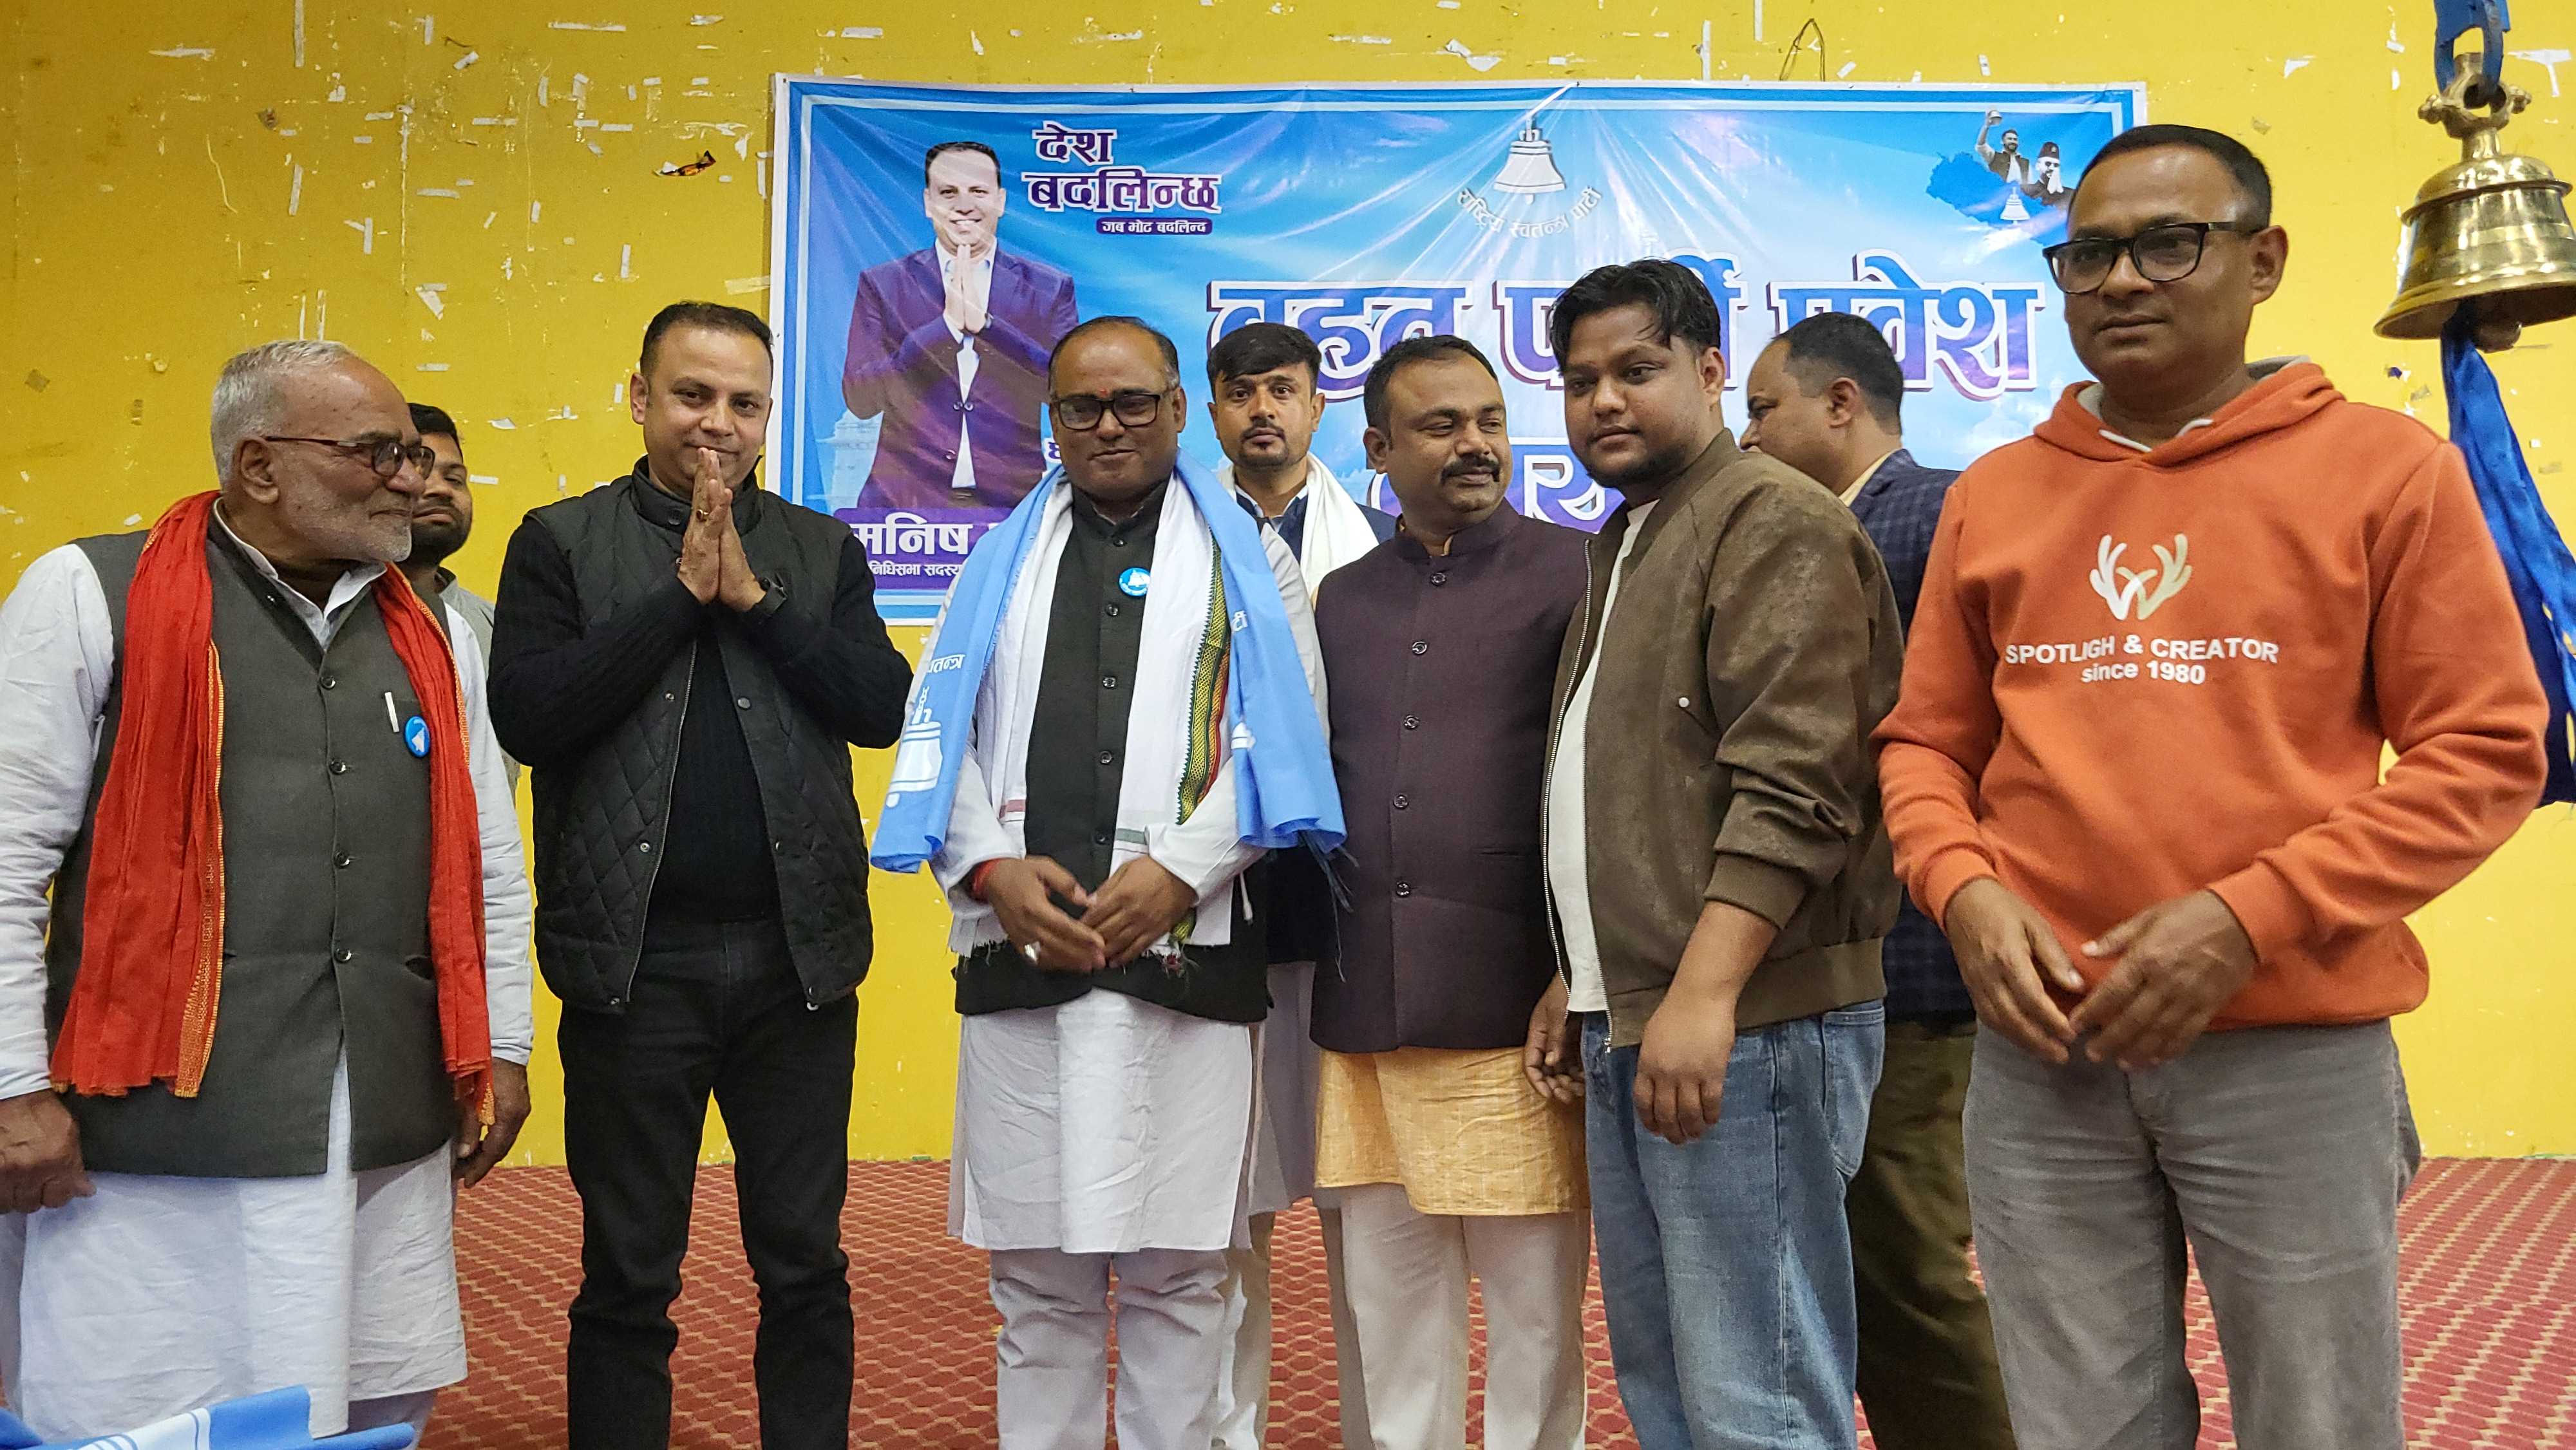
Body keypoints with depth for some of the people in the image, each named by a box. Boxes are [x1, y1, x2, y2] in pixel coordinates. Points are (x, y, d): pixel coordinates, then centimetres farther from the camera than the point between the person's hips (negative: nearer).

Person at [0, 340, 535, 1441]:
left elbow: (487, 865, 18)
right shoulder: (91, 597, -1)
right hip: (159, 1133, -4)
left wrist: (502, 1052, 14)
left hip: (392, 1134, 5)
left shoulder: (433, 638, 14)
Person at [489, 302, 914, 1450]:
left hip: (797, 954, 2)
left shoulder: (824, 551, 8)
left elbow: (881, 707, -4)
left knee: (805, 1265, 11)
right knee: (628, 1276, 10)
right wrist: (683, 591, -13)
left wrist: (753, 596, -12)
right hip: (636, 957, -2)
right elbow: (526, 716, -12)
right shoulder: (561, 543, 2)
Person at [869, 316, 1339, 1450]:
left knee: (1176, 1272, 2)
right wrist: (994, 870, -6)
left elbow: (1285, 736, 0)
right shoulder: (1001, 559, 18)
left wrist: (1181, 870, -12)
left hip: (1186, 954, -2)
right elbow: (939, 733, 10)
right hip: (1018, 956, 2)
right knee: (1036, 1276, 6)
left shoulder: (1247, 559, 11)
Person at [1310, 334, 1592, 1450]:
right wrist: (1313, 972, 12)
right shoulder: (1340, 602, 14)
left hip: (1513, 1015, -4)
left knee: (1533, 1310, 4)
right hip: (1364, 1022, 5)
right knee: (1389, 1317, 13)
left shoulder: (1574, 576, -1)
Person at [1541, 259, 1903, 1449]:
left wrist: (1703, 992, -25)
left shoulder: (1771, 523, -8)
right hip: (1626, 1026, 10)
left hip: (1739, 1028, -9)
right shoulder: (1622, 548, 22)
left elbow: (1792, 786, -19)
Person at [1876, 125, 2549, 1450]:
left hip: (2297, 1052, -2)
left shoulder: (2385, 468, -1)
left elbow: (2484, 751, -4)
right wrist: (1966, 893, -7)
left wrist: (2250, 919, -14)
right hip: (2039, 1052, 3)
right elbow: (1926, 743, 13)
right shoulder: (1994, 494, 9)